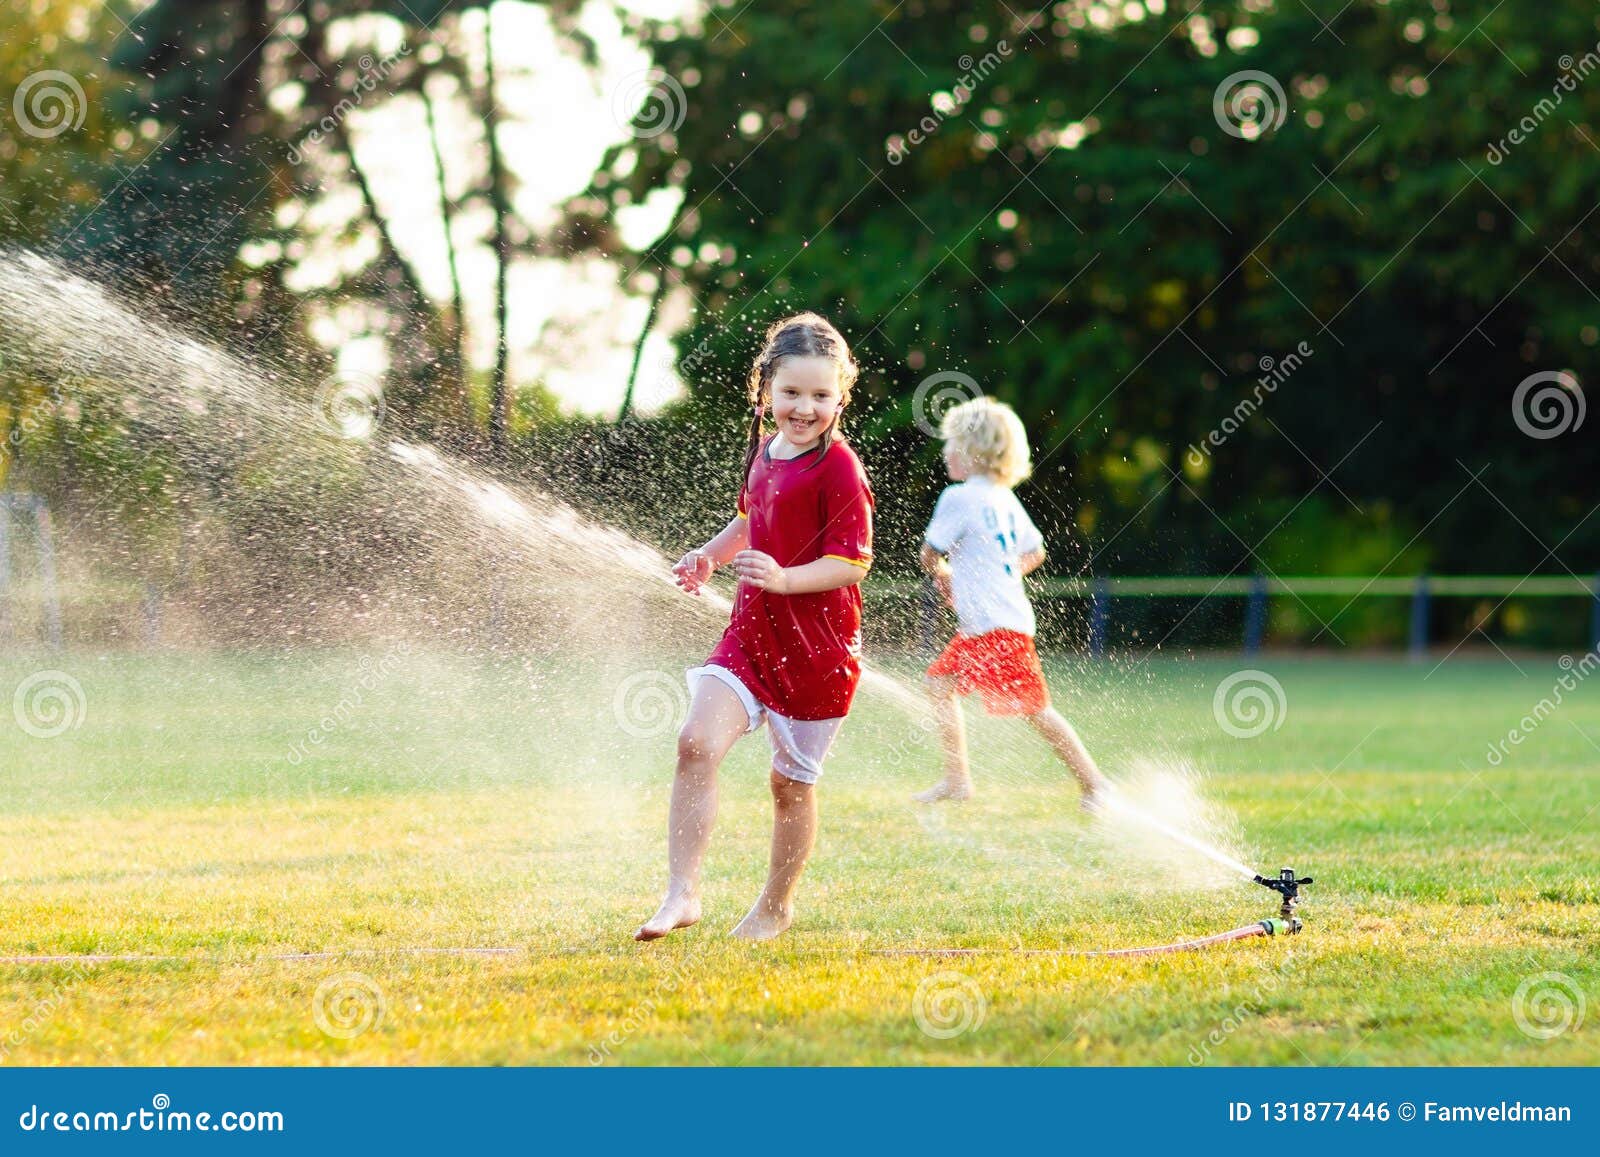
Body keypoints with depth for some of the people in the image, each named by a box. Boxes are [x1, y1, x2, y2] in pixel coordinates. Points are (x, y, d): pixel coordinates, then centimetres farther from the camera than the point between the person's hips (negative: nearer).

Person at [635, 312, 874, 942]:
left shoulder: (839, 469, -14)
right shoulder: (765, 452, 9)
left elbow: (851, 561, -19)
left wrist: (783, 578, -33)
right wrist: (709, 555, 13)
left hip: (816, 648, -6)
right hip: (751, 632, 6)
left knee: (792, 783, 8)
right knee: (697, 743, -15)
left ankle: (775, 906, 29)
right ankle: (682, 892, -14)